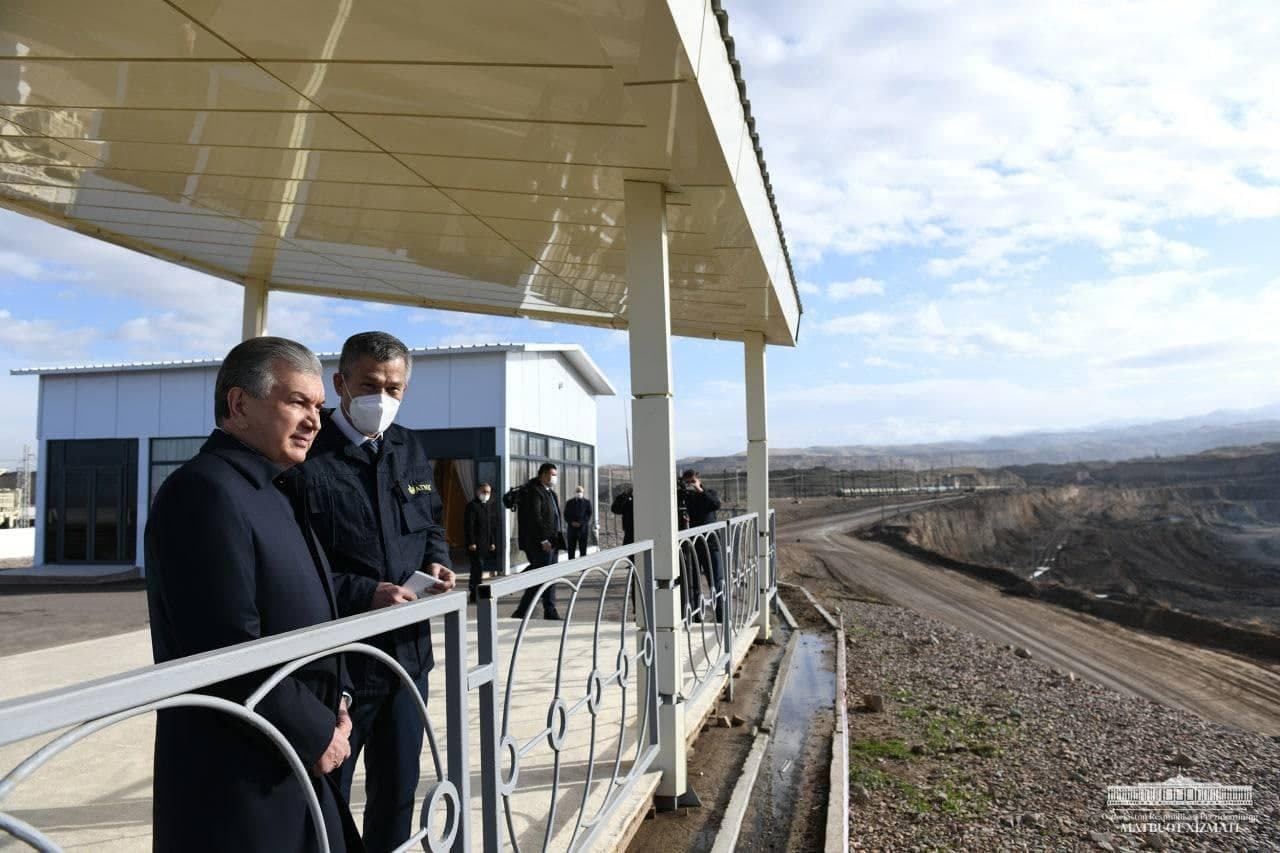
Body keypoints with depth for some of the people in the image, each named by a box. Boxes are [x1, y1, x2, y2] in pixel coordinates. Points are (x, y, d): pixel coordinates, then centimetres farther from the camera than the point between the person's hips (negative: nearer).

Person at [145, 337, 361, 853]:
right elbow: (227, 651, -25)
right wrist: (315, 733, -15)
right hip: (239, 777, -8)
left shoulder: (275, 490, 11)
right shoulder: (206, 491, -19)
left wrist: (334, 700, 3)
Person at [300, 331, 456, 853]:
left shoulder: (410, 449, 7)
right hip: (338, 657, -6)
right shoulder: (309, 457, -15)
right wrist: (366, 594, -23)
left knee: (397, 790, 21)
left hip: (409, 650, 6)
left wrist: (435, 562, -2)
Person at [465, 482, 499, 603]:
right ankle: (474, 595, -4)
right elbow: (468, 525, -11)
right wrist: (471, 543, -15)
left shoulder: (490, 506, 18)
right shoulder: (472, 505, -5)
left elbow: (494, 526, 20)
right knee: (478, 568, -9)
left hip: (487, 545, 7)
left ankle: (474, 594, 14)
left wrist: (493, 542, 12)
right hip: (475, 545, -7)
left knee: (477, 570, 8)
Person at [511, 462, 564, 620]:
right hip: (540, 543, -9)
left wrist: (558, 539, 14)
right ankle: (521, 612, 1)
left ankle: (550, 610, 16)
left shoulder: (550, 492, 18)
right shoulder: (534, 492, -13)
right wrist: (543, 540, -22)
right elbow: (535, 518, -20)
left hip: (552, 541, 10)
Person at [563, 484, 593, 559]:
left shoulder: (587, 502, 7)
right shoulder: (569, 502, 11)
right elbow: (566, 515, 8)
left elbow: (589, 514, 0)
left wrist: (581, 523, -12)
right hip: (572, 527, 1)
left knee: (583, 548, 0)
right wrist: (571, 522, -10)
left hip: (583, 527, -1)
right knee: (571, 548, 1)